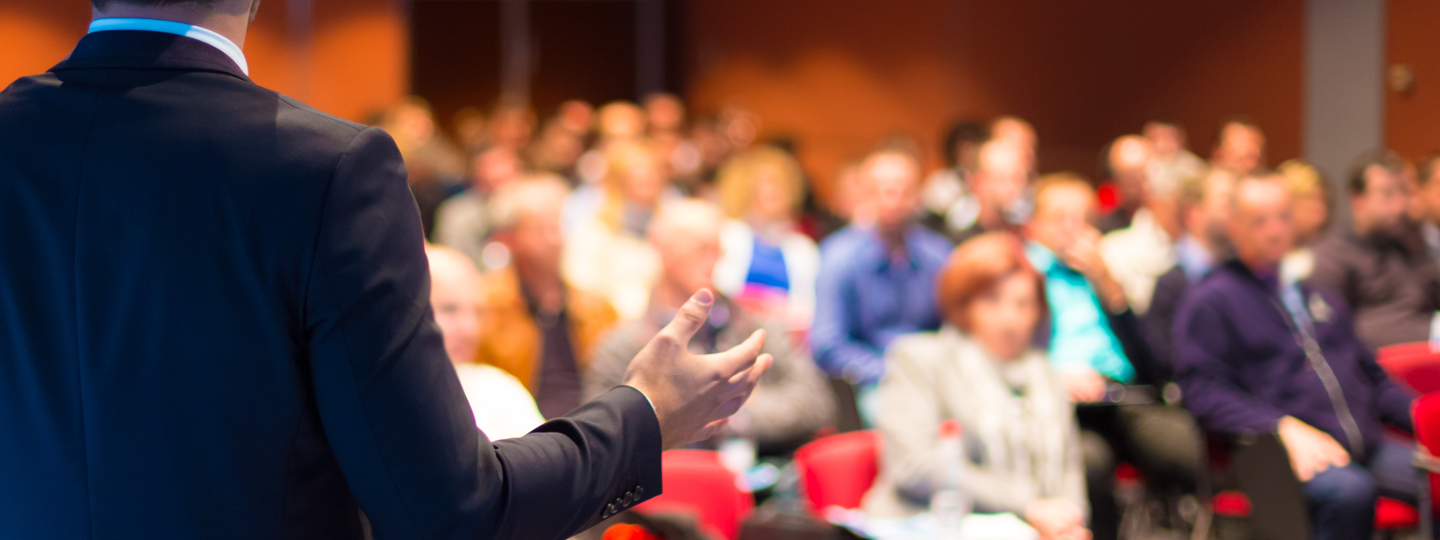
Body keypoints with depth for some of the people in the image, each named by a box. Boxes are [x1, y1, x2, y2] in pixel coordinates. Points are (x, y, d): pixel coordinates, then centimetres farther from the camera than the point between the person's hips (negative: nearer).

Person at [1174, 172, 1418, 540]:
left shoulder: (1319, 296, 29)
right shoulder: (1211, 300, 7)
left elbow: (1371, 375, 32)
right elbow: (1204, 391, -5)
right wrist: (1284, 427, -18)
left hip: (1366, 448, 6)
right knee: (1350, 490, -37)